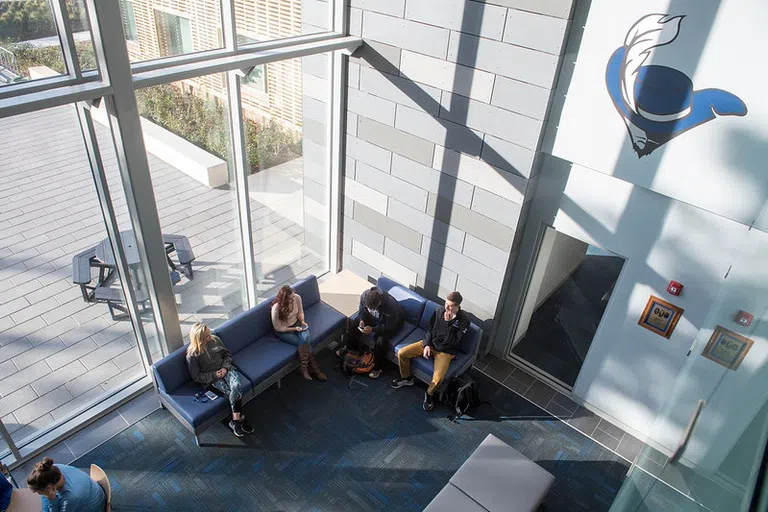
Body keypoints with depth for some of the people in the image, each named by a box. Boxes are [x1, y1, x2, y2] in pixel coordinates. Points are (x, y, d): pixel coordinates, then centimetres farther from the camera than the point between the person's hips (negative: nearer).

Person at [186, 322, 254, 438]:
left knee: (237, 386, -29)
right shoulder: (192, 355, -12)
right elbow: (196, 377, -6)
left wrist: (225, 367, -6)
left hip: (225, 369, 4)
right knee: (236, 393, -28)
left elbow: (227, 354, 11)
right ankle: (241, 419, -11)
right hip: (211, 378, -3)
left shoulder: (215, 339, -1)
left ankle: (235, 421, -15)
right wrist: (214, 375, -16)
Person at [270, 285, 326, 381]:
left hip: (296, 323, 4)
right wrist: (294, 329, -22)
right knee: (304, 343, -23)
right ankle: (313, 368, -11)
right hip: (283, 331, -4)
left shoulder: (297, 297, -17)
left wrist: (302, 321, -15)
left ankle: (304, 368, -15)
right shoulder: (276, 308, -30)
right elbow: (278, 328, -17)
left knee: (305, 338, -26)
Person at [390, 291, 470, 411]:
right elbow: (430, 329, 6)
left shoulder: (464, 320, -19)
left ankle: (429, 394, 6)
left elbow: (453, 342, -21)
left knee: (437, 378, -28)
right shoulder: (439, 311, -7)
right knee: (401, 353, -8)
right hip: (430, 343, 5)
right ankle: (407, 378, 18)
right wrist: (427, 345, -7)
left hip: (445, 351, -4)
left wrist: (448, 323, -29)